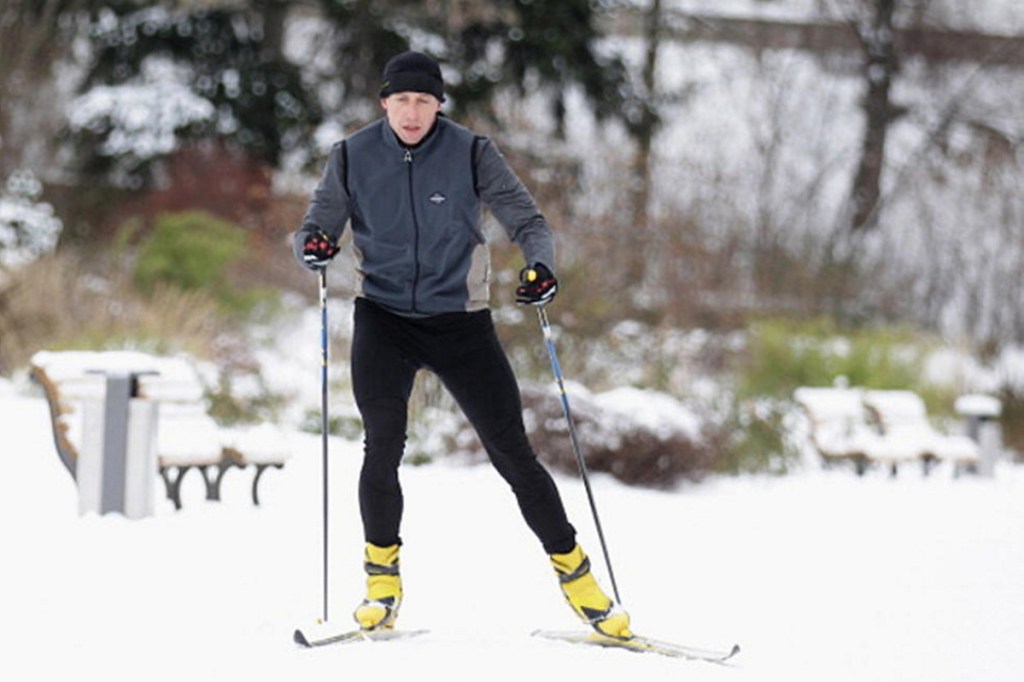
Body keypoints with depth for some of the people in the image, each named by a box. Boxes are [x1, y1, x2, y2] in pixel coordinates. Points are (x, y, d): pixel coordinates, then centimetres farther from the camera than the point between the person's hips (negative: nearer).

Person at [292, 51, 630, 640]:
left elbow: (527, 219, -6)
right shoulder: (353, 158, -2)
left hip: (460, 320, -1)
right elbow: (318, 223, 1)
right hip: (384, 319, 1)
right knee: (383, 448, -15)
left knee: (513, 453, -2)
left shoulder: (471, 153, -7)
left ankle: (574, 573, 11)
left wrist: (542, 265, -27)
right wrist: (312, 244, -23)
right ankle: (383, 579, 5)